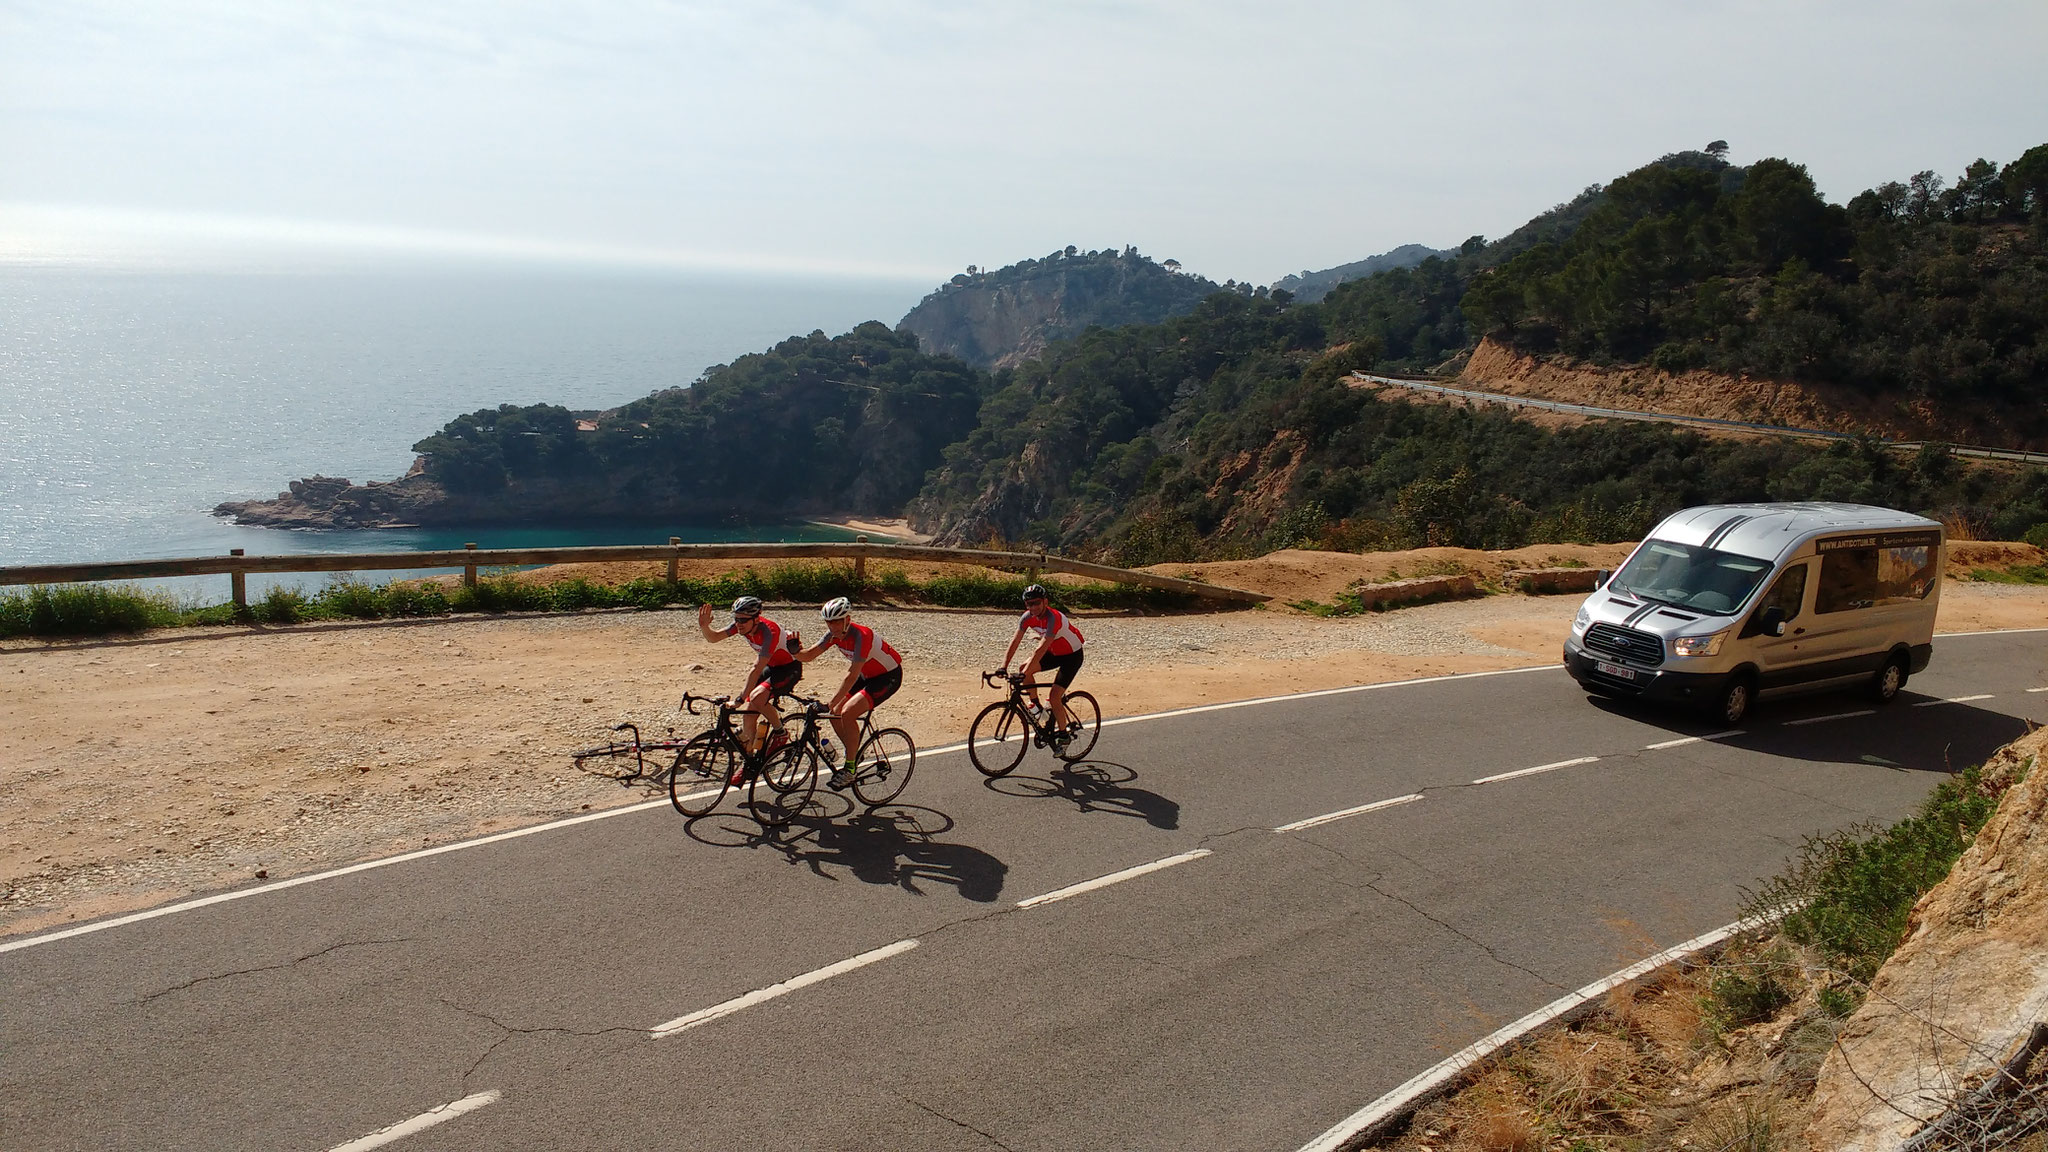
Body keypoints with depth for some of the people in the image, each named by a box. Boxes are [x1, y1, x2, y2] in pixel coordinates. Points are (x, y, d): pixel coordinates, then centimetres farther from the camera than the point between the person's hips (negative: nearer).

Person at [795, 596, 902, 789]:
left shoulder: (861, 635, -32)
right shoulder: (834, 634, -8)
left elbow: (852, 676, -35)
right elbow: (809, 655, -9)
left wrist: (830, 704, -37)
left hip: (889, 676, -8)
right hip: (867, 674, 8)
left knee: (847, 713, -22)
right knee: (835, 714, -2)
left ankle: (849, 770, -13)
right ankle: (855, 753, 19)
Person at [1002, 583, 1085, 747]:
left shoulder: (1053, 618, -34)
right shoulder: (1028, 617, -13)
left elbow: (1041, 649, -40)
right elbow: (1015, 641, -15)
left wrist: (1024, 674, -45)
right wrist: (1004, 667, -27)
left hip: (1072, 655, -7)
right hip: (1054, 652, 7)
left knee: (1054, 697, -14)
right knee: (1025, 667, -14)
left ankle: (1063, 735, 5)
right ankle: (1036, 705, 4)